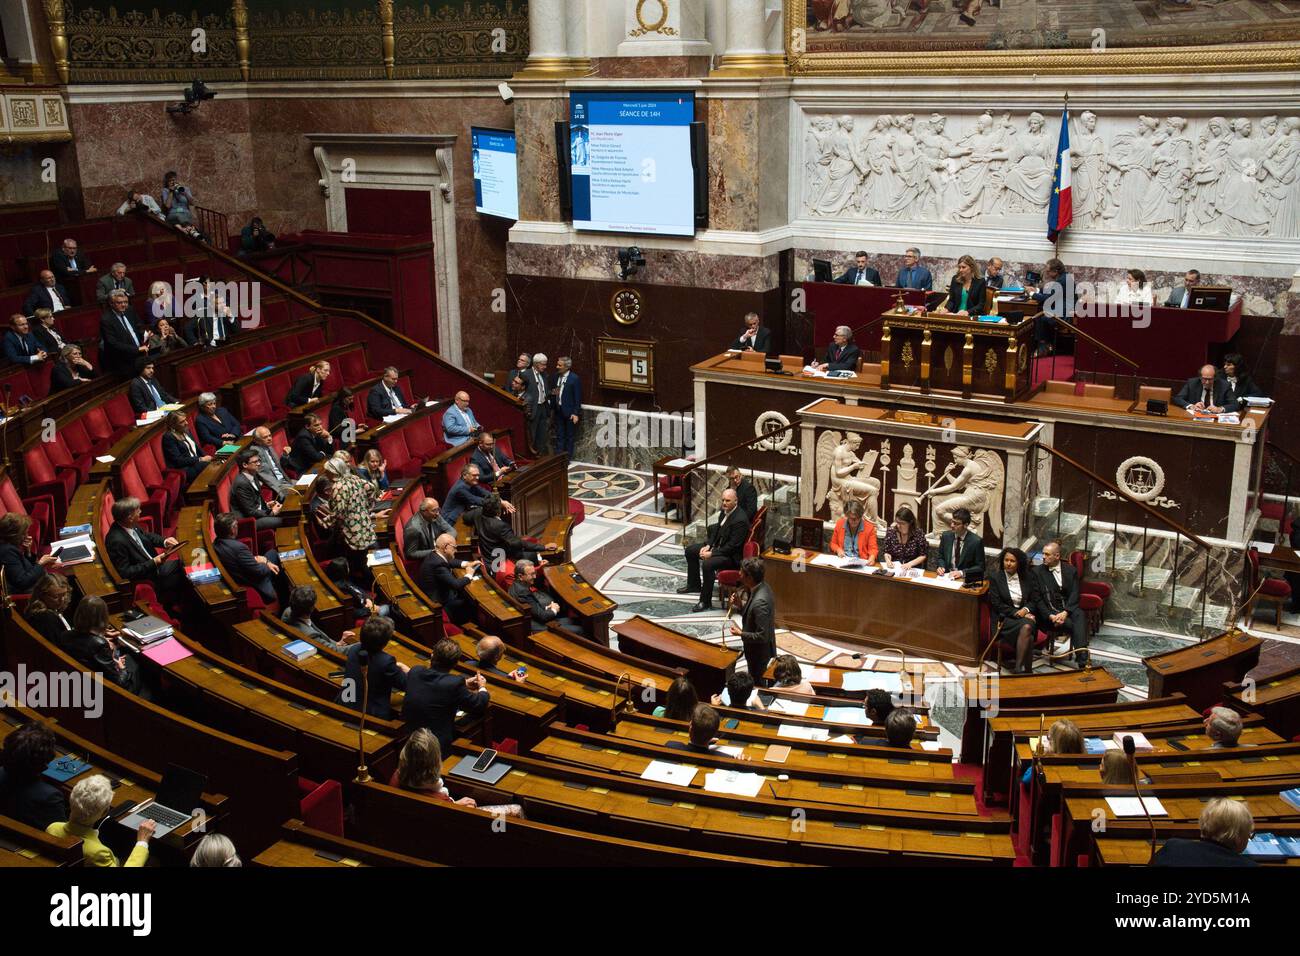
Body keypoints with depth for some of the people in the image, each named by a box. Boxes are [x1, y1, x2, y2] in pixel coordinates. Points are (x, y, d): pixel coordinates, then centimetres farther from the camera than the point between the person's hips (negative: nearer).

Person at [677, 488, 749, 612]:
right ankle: (694, 584, 31)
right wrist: (708, 545, -1)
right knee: (690, 551, 15)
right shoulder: (725, 510, 0)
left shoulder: (740, 519, -28)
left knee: (707, 564, -32)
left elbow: (732, 546, -27)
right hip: (718, 545, 10)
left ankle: (705, 602, -20)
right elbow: (716, 529, 14)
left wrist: (711, 554, -23)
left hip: (732, 555, -10)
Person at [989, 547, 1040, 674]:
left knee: (1027, 627, -36)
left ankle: (1019, 669, -34)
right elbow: (996, 604, -3)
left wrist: (1026, 610, -9)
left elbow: (1035, 600, 13)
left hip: (1025, 615, 3)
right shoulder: (995, 577, 4)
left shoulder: (1027, 577, 13)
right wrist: (1016, 613, -12)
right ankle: (1026, 670, -30)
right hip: (1005, 619, -3)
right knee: (1028, 635, -33)